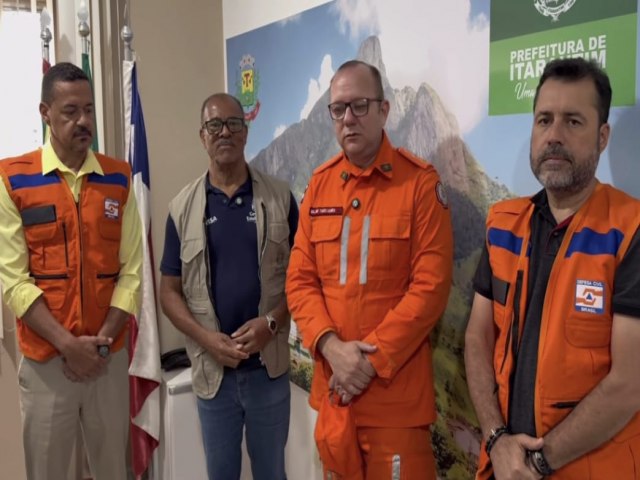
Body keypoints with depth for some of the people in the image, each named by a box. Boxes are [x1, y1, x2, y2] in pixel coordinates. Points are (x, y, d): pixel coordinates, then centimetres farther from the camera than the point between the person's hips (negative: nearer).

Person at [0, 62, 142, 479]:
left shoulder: (119, 178, 4)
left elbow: (132, 270, 0)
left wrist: (102, 341, -10)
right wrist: (67, 344, -15)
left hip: (111, 357, 2)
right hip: (45, 359, -2)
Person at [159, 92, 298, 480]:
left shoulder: (280, 198, -1)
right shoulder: (183, 207, 1)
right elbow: (170, 290, 2)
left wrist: (271, 322, -15)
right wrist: (206, 337, -13)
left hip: (269, 365, 0)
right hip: (212, 369, 1)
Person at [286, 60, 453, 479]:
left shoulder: (421, 181, -7)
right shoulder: (319, 184, 6)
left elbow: (431, 284, -12)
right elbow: (300, 279, 3)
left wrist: (373, 357, -16)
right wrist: (330, 346, -12)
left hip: (397, 390, -4)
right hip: (332, 385, 5)